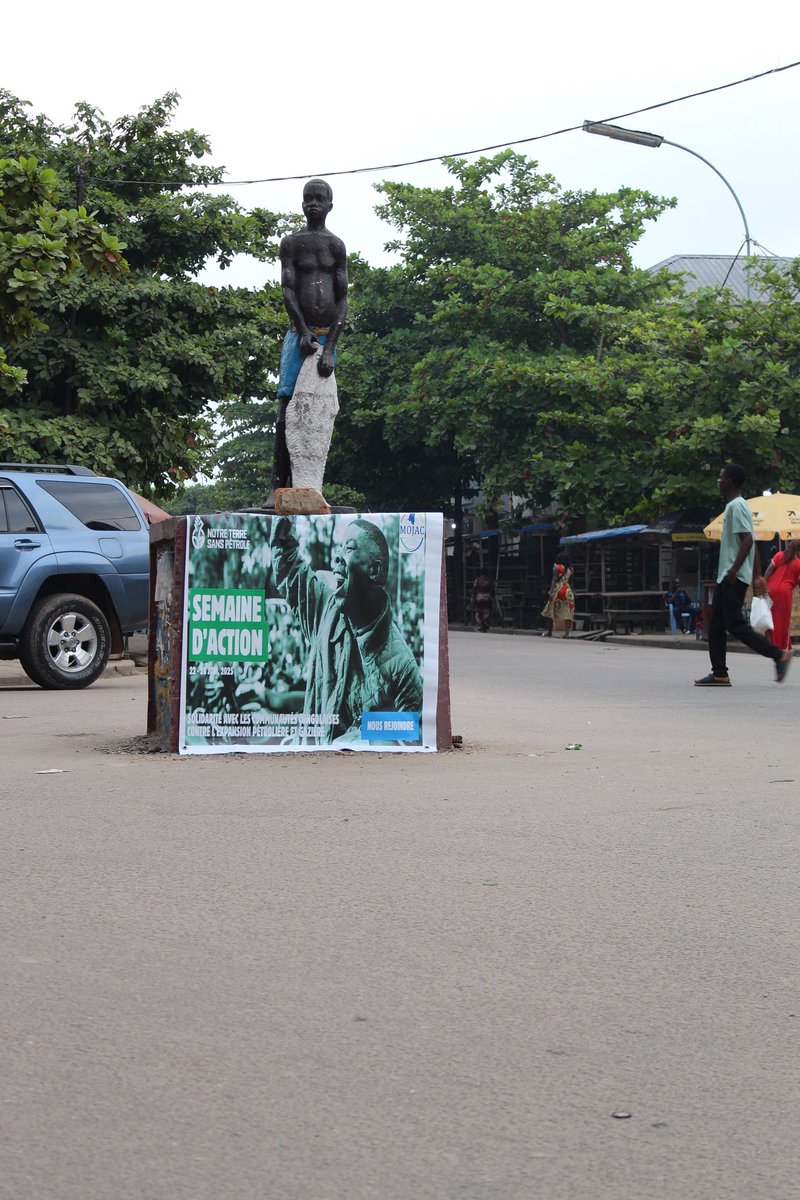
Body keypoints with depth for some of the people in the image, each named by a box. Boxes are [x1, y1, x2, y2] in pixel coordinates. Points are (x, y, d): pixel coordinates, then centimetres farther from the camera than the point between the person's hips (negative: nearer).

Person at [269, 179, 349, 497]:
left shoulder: (337, 246, 10)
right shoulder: (292, 242, 8)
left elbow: (342, 299, 3)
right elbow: (287, 290, -2)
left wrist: (329, 347, -9)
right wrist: (304, 333, -14)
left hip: (327, 337, 2)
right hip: (299, 334, -2)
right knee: (287, 411, -9)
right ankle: (278, 485, -9)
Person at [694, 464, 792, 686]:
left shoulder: (736, 506, -12)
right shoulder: (736, 505, 19)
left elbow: (747, 540, -22)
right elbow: (751, 543, 21)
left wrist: (733, 570, -24)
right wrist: (757, 576, 21)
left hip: (734, 577, -10)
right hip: (726, 576, 10)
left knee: (735, 624, -10)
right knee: (716, 625, 7)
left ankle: (779, 654, -6)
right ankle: (719, 673, 7)